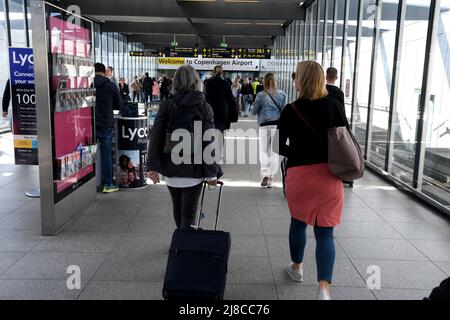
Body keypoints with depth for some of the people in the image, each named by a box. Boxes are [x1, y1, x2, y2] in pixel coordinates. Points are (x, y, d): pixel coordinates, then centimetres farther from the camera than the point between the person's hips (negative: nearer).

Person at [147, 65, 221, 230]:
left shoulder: (166, 106, 0)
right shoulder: (203, 107, -5)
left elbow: (156, 137, -5)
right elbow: (209, 142, -9)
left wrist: (153, 166, -4)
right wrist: (212, 172, -5)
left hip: (170, 167, 3)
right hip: (194, 168, -3)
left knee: (177, 208, 21)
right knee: (189, 212, 3)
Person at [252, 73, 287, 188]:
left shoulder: (261, 95, -4)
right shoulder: (282, 94, 3)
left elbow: (254, 111, 2)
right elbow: (284, 110, 3)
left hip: (265, 126, -2)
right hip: (278, 125, 2)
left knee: (263, 151, 6)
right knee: (274, 152, 10)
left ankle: (265, 174, -11)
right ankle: (271, 178, 12)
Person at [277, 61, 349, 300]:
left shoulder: (291, 110, -7)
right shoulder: (334, 106, -1)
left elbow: (279, 147, -2)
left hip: (299, 174, -1)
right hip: (329, 175, 1)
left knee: (298, 222, 22)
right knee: (325, 233, 5)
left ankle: (297, 268, 40)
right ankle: (324, 288, -6)